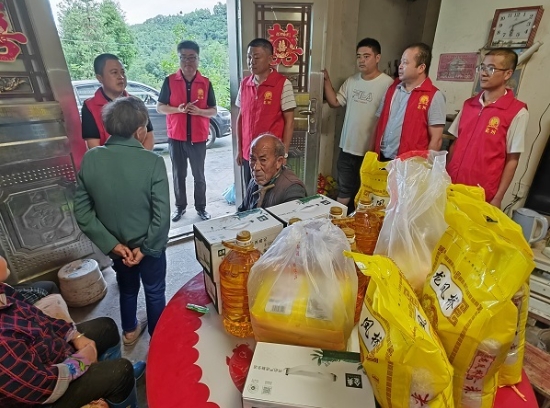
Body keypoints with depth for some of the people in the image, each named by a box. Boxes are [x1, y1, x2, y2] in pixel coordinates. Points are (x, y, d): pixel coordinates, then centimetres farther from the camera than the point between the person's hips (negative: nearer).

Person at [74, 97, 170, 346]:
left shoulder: (90, 159, -12)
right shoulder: (152, 162, -24)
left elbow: (82, 213, -9)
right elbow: (162, 216, -25)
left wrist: (112, 243, -6)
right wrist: (146, 247, -13)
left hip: (117, 246, 4)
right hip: (148, 245, -3)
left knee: (127, 289, 28)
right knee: (154, 293, 20)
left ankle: (129, 331, 52)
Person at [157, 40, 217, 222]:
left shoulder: (206, 83, 3)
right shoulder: (170, 81, 1)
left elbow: (214, 111, 4)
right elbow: (159, 107, 2)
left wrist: (199, 111, -16)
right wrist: (178, 109, -16)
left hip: (198, 138, 0)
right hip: (176, 137, 0)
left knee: (199, 175, 8)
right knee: (178, 174, 9)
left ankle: (201, 207, 21)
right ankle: (180, 206, 23)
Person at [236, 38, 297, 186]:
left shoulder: (283, 84, -9)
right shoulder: (244, 84, 6)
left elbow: (289, 121, -9)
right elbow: (241, 118, 12)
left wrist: (284, 153, -11)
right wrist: (239, 149, 10)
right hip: (248, 154, 5)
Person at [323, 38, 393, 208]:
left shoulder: (387, 84, -12)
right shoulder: (351, 81, 8)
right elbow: (335, 102, 8)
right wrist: (327, 80, -3)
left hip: (371, 151, -5)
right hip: (347, 147, 6)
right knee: (344, 191, 18)